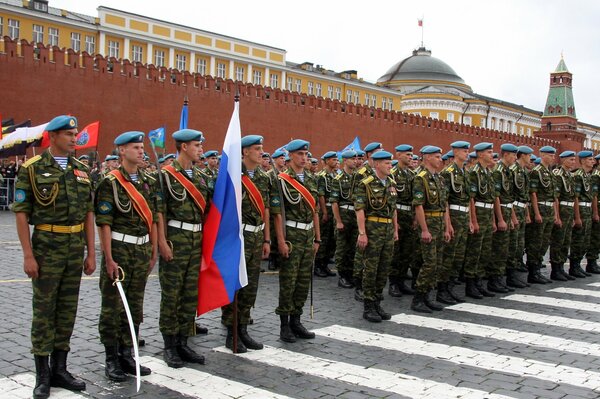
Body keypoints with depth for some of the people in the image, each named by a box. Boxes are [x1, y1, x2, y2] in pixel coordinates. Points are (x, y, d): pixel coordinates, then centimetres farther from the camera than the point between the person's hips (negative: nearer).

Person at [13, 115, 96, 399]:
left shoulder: (81, 170, 9)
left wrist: (91, 253, 7)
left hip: (76, 250, 5)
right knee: (44, 311, 3)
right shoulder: (32, 168, -4)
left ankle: (59, 369, 23)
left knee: (67, 310, 10)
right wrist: (28, 255, -12)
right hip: (47, 249, -4)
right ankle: (42, 375, 15)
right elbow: (21, 213, -6)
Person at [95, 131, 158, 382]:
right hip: (119, 249, -6)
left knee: (135, 306, 12)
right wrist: (109, 259, -16)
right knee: (112, 306, 2)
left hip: (142, 250, 6)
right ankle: (111, 359, 13)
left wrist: (153, 251, 11)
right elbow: (104, 223, -12)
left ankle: (127, 354, 23)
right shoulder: (111, 182, -8)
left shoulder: (148, 182, 10)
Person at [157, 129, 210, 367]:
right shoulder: (167, 175, -7)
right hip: (175, 239, -7)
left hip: (196, 240, 7)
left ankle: (183, 342, 20)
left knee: (191, 293, 10)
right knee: (171, 294, 1)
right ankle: (169, 346, 12)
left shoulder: (199, 176, 13)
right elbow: (159, 211, -11)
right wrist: (163, 242, -16)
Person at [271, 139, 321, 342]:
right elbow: (277, 213, -11)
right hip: (291, 236, -6)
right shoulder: (281, 180, -7)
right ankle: (285, 325, 9)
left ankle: (296, 321, 21)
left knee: (304, 280, 10)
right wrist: (281, 241, -16)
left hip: (309, 236, 6)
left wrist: (317, 238, 14)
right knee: (288, 282, -1)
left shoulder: (311, 181, 13)